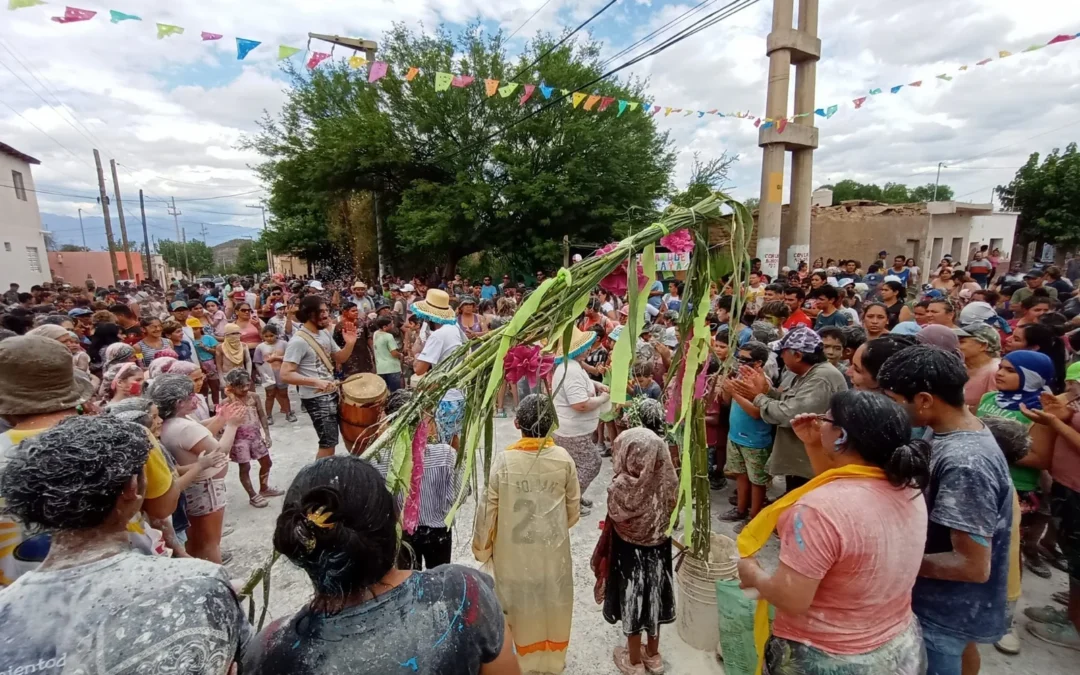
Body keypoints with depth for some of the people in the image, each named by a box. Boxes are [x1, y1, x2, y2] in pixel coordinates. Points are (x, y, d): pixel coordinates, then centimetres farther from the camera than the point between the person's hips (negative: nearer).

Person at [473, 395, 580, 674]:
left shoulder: (503, 460, -20)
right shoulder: (564, 459, -16)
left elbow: (488, 509, -12)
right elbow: (573, 508, -5)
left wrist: (482, 547, 4)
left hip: (514, 551, -1)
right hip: (554, 548, 1)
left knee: (521, 604, 21)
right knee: (552, 602, 23)